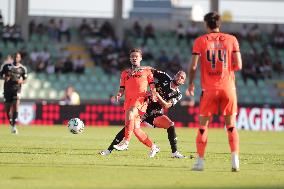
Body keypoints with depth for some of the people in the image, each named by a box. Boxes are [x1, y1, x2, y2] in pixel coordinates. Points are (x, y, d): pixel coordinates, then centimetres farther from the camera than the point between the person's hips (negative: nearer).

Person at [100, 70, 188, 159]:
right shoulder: (165, 78, -3)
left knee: (170, 125, -22)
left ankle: (174, 152, -13)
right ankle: (109, 149, -3)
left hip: (156, 114, 1)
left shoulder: (177, 94, -3)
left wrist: (157, 96, -30)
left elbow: (166, 106, -16)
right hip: (144, 109, -1)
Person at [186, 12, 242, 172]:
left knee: (203, 125, 7)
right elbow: (238, 65, -2)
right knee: (231, 125, 10)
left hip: (209, 88, -1)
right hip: (228, 87, 1)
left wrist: (191, 83, 12)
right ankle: (235, 160, -3)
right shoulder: (231, 39, 3)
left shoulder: (200, 41, 0)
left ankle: (200, 161, 4)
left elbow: (193, 66, -4)